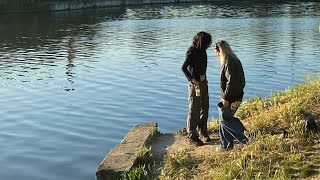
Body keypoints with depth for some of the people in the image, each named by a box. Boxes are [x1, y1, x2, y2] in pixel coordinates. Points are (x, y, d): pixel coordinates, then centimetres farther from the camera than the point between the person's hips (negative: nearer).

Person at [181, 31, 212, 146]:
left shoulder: (202, 51, 7)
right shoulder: (192, 52, -18)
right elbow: (184, 68, -27)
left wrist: (205, 79, 10)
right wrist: (192, 80, -33)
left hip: (203, 82, 8)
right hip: (195, 84, -8)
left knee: (205, 108, 15)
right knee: (194, 110, -2)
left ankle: (202, 131, 29)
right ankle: (192, 135, 8)